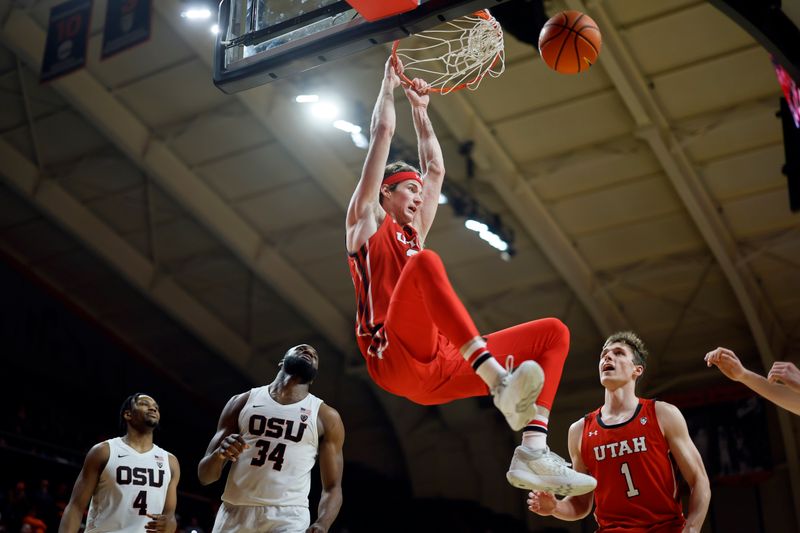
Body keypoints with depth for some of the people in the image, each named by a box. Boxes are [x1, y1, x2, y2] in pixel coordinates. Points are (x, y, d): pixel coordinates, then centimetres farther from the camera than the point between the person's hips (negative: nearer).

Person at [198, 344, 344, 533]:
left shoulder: (326, 417, 9)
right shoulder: (242, 402, 11)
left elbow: (333, 487, 6)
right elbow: (204, 475, 10)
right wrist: (220, 454, -15)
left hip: (288, 517, -2)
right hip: (235, 512, 2)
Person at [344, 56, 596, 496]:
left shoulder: (413, 234, 33)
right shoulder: (367, 223, 15)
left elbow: (436, 169, 38)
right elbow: (382, 133, 13)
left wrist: (420, 108, 43)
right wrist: (390, 83, 24)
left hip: (442, 368, 8)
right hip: (398, 358, -7)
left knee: (553, 333, 0)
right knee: (425, 262, -34)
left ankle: (533, 450, -22)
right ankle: (499, 381, -48)